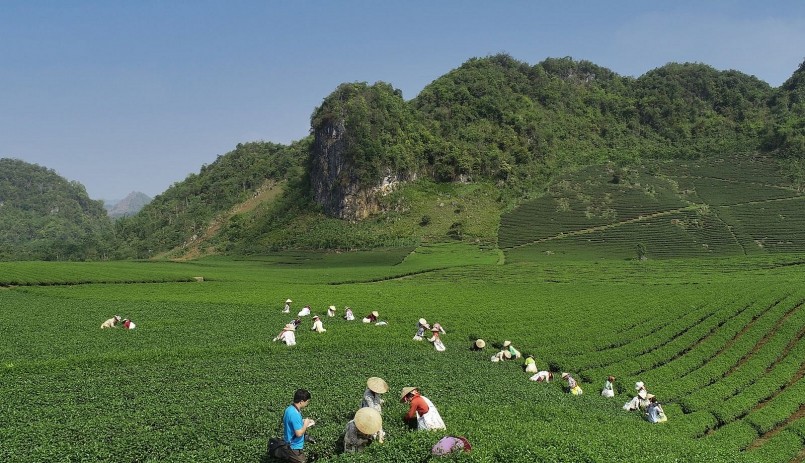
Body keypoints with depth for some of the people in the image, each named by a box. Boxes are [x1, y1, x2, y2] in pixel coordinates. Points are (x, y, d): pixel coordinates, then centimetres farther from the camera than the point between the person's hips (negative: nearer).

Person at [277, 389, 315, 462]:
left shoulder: (290, 408, -1)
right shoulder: (295, 414, -31)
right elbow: (299, 433, -29)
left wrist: (303, 422, 5)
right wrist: (305, 425, -13)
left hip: (290, 442, 10)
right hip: (294, 447, -10)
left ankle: (284, 450, 17)